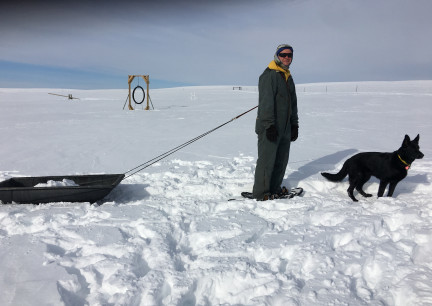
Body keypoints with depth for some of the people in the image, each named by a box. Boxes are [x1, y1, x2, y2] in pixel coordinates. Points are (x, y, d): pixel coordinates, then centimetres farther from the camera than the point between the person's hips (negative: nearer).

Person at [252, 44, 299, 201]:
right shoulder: (269, 75, -10)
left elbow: (292, 104, 24)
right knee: (267, 160, -5)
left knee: (281, 159, 13)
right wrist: (270, 125, -24)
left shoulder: (288, 77, 19)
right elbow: (266, 102, -18)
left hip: (284, 128, 9)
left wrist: (294, 125, 19)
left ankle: (274, 189, 26)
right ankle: (260, 193, 4)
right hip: (269, 128, -9)